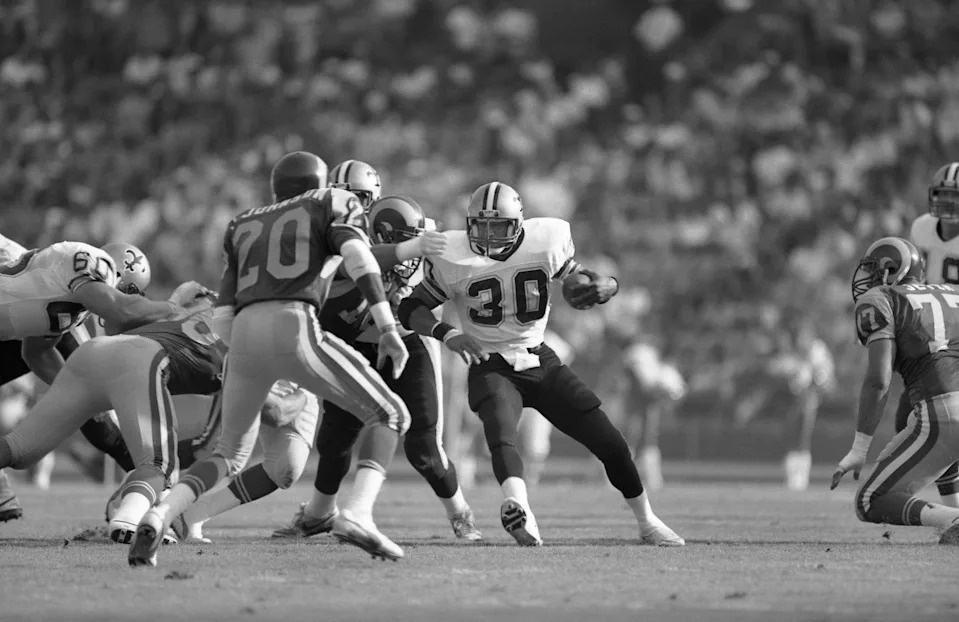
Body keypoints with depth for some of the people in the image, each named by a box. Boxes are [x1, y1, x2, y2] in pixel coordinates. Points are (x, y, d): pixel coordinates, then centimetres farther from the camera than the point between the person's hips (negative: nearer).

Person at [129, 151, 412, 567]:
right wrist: (388, 328, -8)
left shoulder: (245, 227, 32)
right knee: (390, 416, 12)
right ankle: (357, 514, -12)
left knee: (230, 455, 24)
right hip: (295, 330, -4)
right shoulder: (332, 205, 21)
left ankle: (159, 517, -1)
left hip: (244, 338, 4)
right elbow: (358, 256, -2)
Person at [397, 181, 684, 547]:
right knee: (501, 436, -35)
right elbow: (411, 309, -4)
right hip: (491, 365, -3)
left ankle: (648, 524, 23)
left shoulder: (546, 241, -7)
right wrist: (446, 335, -24)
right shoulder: (453, 259, -11)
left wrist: (605, 286, -20)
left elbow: (580, 283, 5)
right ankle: (518, 509, -62)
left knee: (611, 444, 2)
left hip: (541, 361, 3)